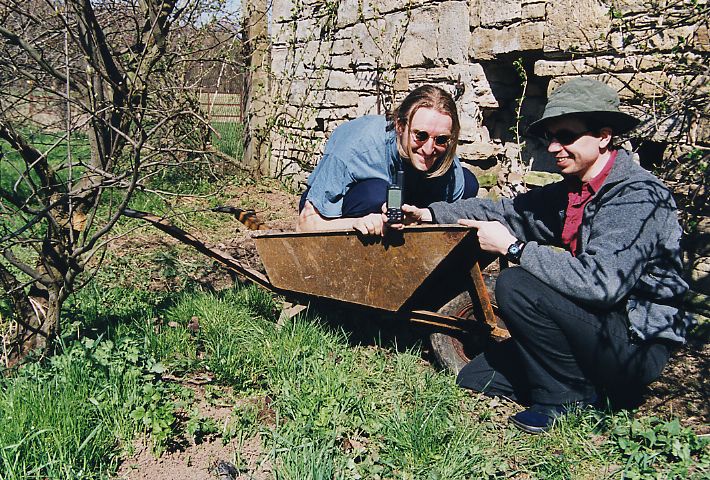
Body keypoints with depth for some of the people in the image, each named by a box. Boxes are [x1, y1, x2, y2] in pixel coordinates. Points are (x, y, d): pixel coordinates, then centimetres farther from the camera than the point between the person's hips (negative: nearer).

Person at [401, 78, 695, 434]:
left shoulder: (637, 195, -20)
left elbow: (601, 281, -32)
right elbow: (508, 211, 9)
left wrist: (513, 248, -24)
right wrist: (430, 214, -3)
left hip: (639, 348, -8)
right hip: (597, 331, 9)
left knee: (516, 284, -25)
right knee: (473, 376, 6)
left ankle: (567, 395, -9)